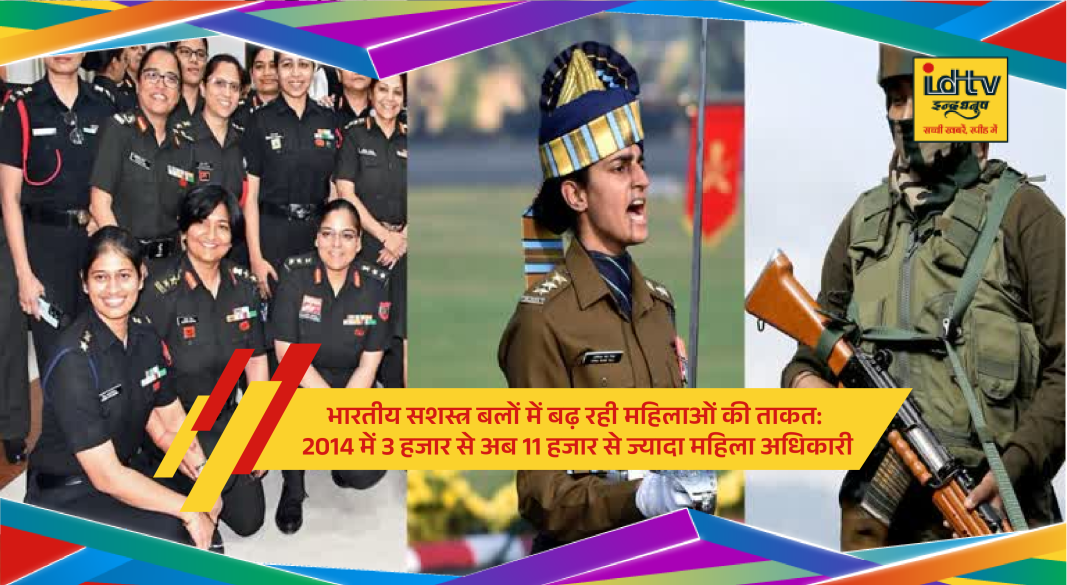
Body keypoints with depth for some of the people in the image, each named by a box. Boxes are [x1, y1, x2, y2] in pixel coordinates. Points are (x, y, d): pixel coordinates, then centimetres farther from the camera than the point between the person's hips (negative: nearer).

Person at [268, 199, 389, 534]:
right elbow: (287, 353, -14)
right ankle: (292, 488, -7)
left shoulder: (375, 284, -7)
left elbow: (368, 365, -5)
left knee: (366, 475, -19)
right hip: (299, 383, -2)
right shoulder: (295, 275, -13)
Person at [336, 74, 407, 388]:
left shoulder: (409, 142, 12)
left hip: (404, 245, 3)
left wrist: (403, 239, -7)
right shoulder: (354, 136, 2)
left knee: (401, 331, -2)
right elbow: (346, 194, -5)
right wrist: (385, 236, -9)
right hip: (365, 242, -3)